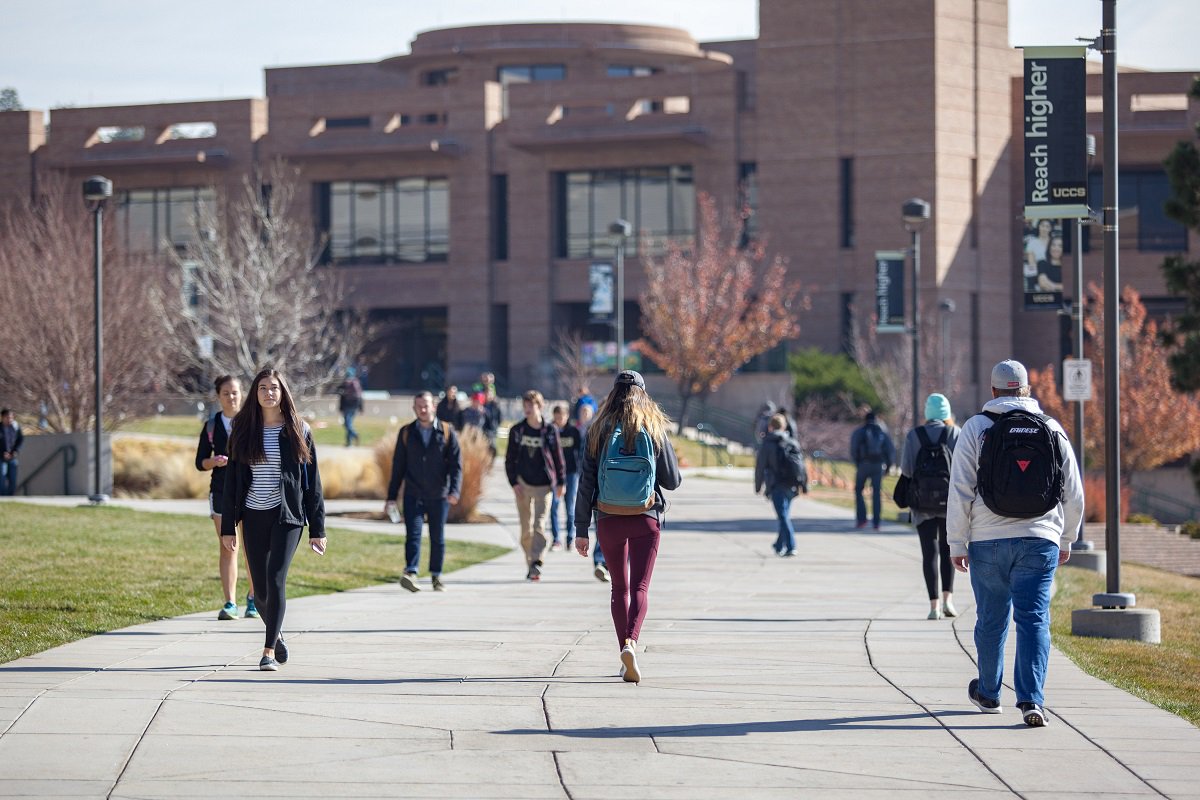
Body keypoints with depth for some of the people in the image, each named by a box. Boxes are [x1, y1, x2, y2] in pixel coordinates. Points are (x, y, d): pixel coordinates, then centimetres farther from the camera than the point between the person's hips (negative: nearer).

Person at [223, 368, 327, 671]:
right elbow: (231, 481, 8)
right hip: (253, 517, 3)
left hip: (287, 515, -2)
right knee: (261, 589, 6)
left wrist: (317, 529, -1)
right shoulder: (243, 431, 7)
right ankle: (276, 635, 33)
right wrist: (228, 526, 3)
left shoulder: (298, 431, 2)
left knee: (275, 580, -16)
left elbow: (312, 481, 3)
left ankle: (269, 652, -14)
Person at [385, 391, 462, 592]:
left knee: (437, 537, 7)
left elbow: (456, 463, -1)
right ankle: (411, 573, -25)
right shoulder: (406, 433, 8)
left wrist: (454, 490, -15)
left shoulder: (446, 432, 4)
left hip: (439, 496, 0)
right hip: (413, 495, 0)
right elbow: (398, 467, 10)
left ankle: (436, 576, 18)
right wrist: (391, 497, 7)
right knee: (413, 534, -14)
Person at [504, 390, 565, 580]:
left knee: (540, 526, -12)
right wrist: (514, 482, -3)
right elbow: (510, 459, 7)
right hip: (523, 485, 2)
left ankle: (536, 563, -19)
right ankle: (530, 565, 13)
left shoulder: (550, 430, 1)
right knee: (526, 528, 5)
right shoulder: (517, 431, 5)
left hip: (544, 485, -2)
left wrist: (561, 482, 4)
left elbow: (558, 457, 6)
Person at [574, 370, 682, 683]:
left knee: (619, 588, 15)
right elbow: (672, 481, 1)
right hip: (645, 521, -1)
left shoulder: (598, 432, -2)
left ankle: (625, 653, 14)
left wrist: (581, 530, 2)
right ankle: (630, 642, -27)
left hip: (609, 521, 1)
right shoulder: (655, 431, -3)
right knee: (640, 587, -3)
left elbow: (586, 483, -2)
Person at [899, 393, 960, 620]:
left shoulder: (913, 436, 0)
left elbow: (905, 469, -3)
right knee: (948, 549, 15)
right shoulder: (956, 434, -2)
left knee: (929, 553, 2)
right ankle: (947, 598, 2)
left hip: (922, 504, 0)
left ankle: (934, 605, -4)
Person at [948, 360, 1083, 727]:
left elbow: (960, 491, -3)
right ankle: (1030, 699, -16)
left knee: (991, 620, 13)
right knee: (1034, 620, -3)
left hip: (988, 541, 0)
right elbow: (1074, 494, 11)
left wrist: (957, 543, 2)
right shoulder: (1054, 431, 7)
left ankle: (988, 693, 29)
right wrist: (1066, 540, 23)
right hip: (1040, 541, 1)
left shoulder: (976, 428, 0)